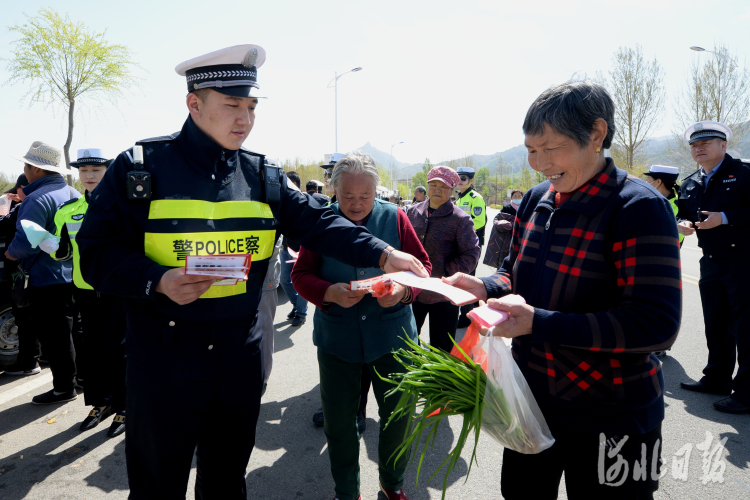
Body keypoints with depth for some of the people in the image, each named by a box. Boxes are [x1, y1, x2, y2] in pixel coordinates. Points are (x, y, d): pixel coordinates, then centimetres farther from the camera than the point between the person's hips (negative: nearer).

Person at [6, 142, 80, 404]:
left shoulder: (37, 199, -18)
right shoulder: (73, 194, 8)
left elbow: (25, 242, -28)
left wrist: (10, 253, -8)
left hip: (48, 280, -9)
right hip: (72, 274, 9)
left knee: (53, 336, 3)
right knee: (65, 331, 20)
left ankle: (64, 388, 13)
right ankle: (79, 377, 31)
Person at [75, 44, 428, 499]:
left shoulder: (264, 177, 3)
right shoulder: (139, 168, -6)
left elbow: (319, 224, -4)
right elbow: (97, 251, -6)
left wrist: (381, 253, -18)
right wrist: (157, 282, -23)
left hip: (241, 355, 4)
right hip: (163, 357, -3)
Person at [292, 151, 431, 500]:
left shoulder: (394, 217, -3)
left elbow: (421, 264, 1)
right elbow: (301, 274, -2)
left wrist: (404, 289, -20)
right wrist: (330, 293, -22)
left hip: (391, 336, 0)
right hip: (336, 338, 0)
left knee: (398, 414, 11)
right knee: (338, 420, 11)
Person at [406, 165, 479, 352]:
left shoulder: (461, 219, -8)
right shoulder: (413, 212, 6)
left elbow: (471, 255, -11)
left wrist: (445, 272, -17)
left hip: (443, 296, -4)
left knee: (441, 350, 9)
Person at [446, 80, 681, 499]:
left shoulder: (639, 208, -19)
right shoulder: (537, 200, 1)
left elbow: (658, 325, -25)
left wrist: (537, 322, -29)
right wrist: (485, 288, -10)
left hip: (610, 418, -6)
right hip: (532, 396, 7)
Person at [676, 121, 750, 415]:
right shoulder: (689, 185, 13)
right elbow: (681, 213, 22)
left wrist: (725, 218, -23)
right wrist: (682, 223, 1)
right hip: (711, 264, 7)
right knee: (715, 326, 16)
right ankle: (718, 378, 29)